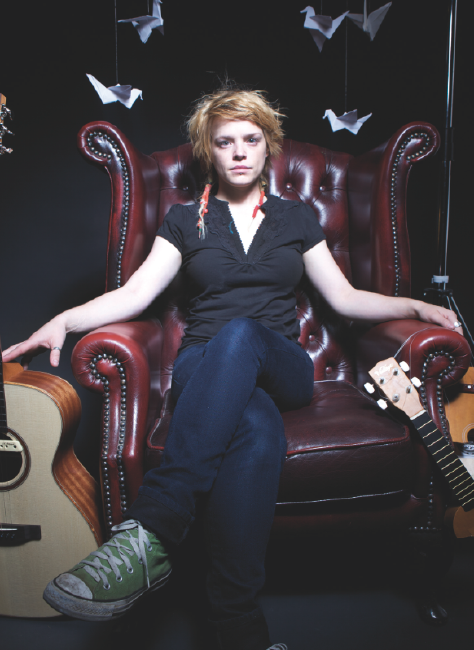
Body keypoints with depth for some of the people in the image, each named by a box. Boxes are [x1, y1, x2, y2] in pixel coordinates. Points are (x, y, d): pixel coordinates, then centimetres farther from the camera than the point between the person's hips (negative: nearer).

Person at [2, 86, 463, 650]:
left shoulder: (297, 218, 20)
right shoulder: (185, 219, 17)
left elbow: (345, 298, 17)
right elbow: (135, 293, 5)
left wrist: (417, 306, 3)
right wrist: (63, 321, -11)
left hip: (281, 366, 1)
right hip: (203, 367, 0)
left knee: (241, 334, -38)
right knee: (259, 429, -38)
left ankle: (148, 532, -46)